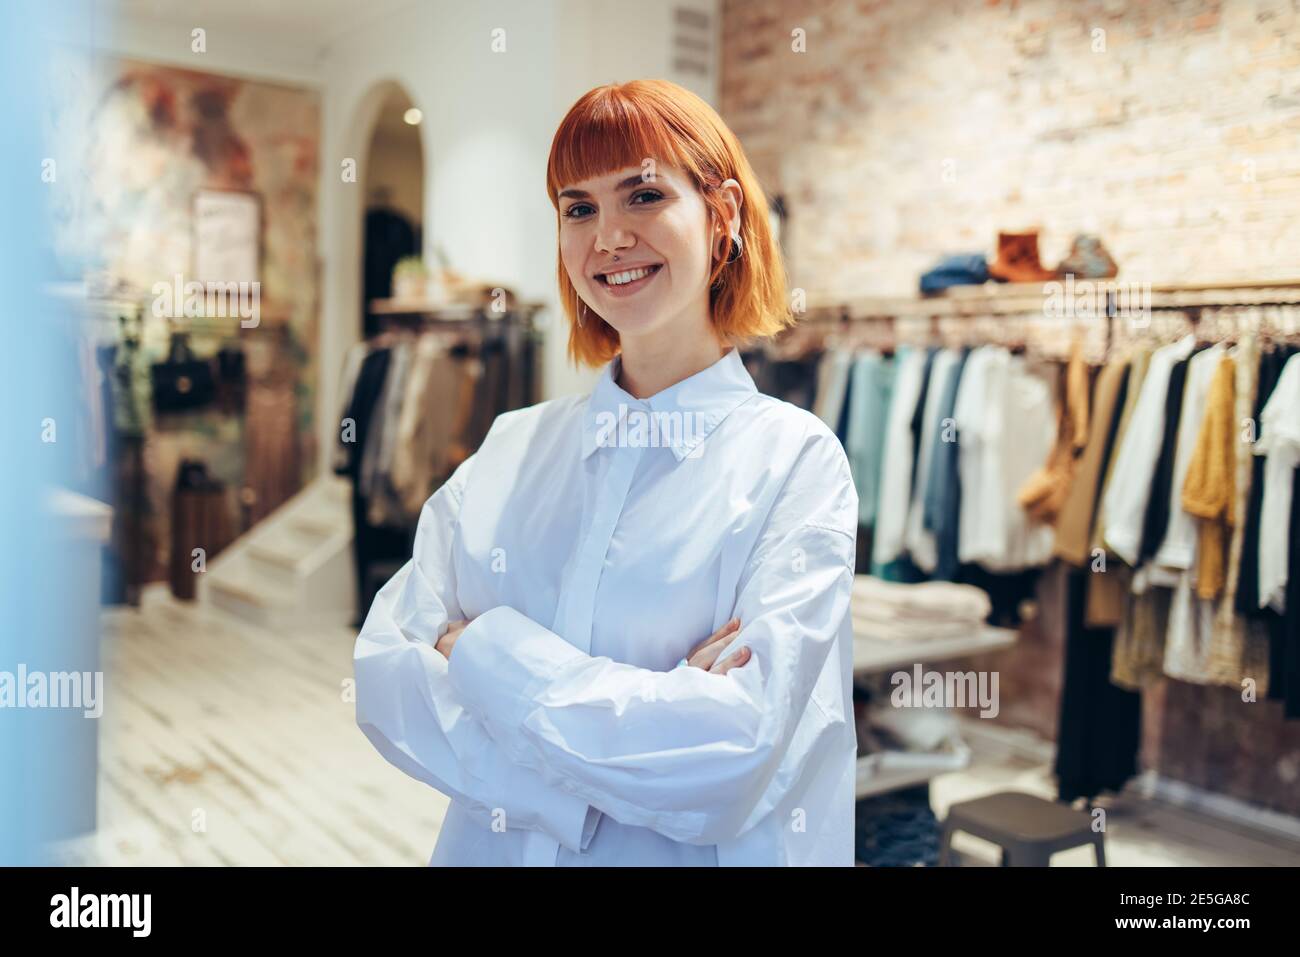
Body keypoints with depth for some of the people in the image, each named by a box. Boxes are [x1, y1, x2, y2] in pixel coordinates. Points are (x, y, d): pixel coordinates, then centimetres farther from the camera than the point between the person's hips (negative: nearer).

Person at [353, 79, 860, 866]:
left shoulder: (796, 459, -12)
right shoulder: (508, 449, -1)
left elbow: (732, 765, -22)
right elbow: (380, 673, -10)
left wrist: (481, 648, -15)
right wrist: (640, 719, -22)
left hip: (693, 855, -3)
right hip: (489, 844, 3)